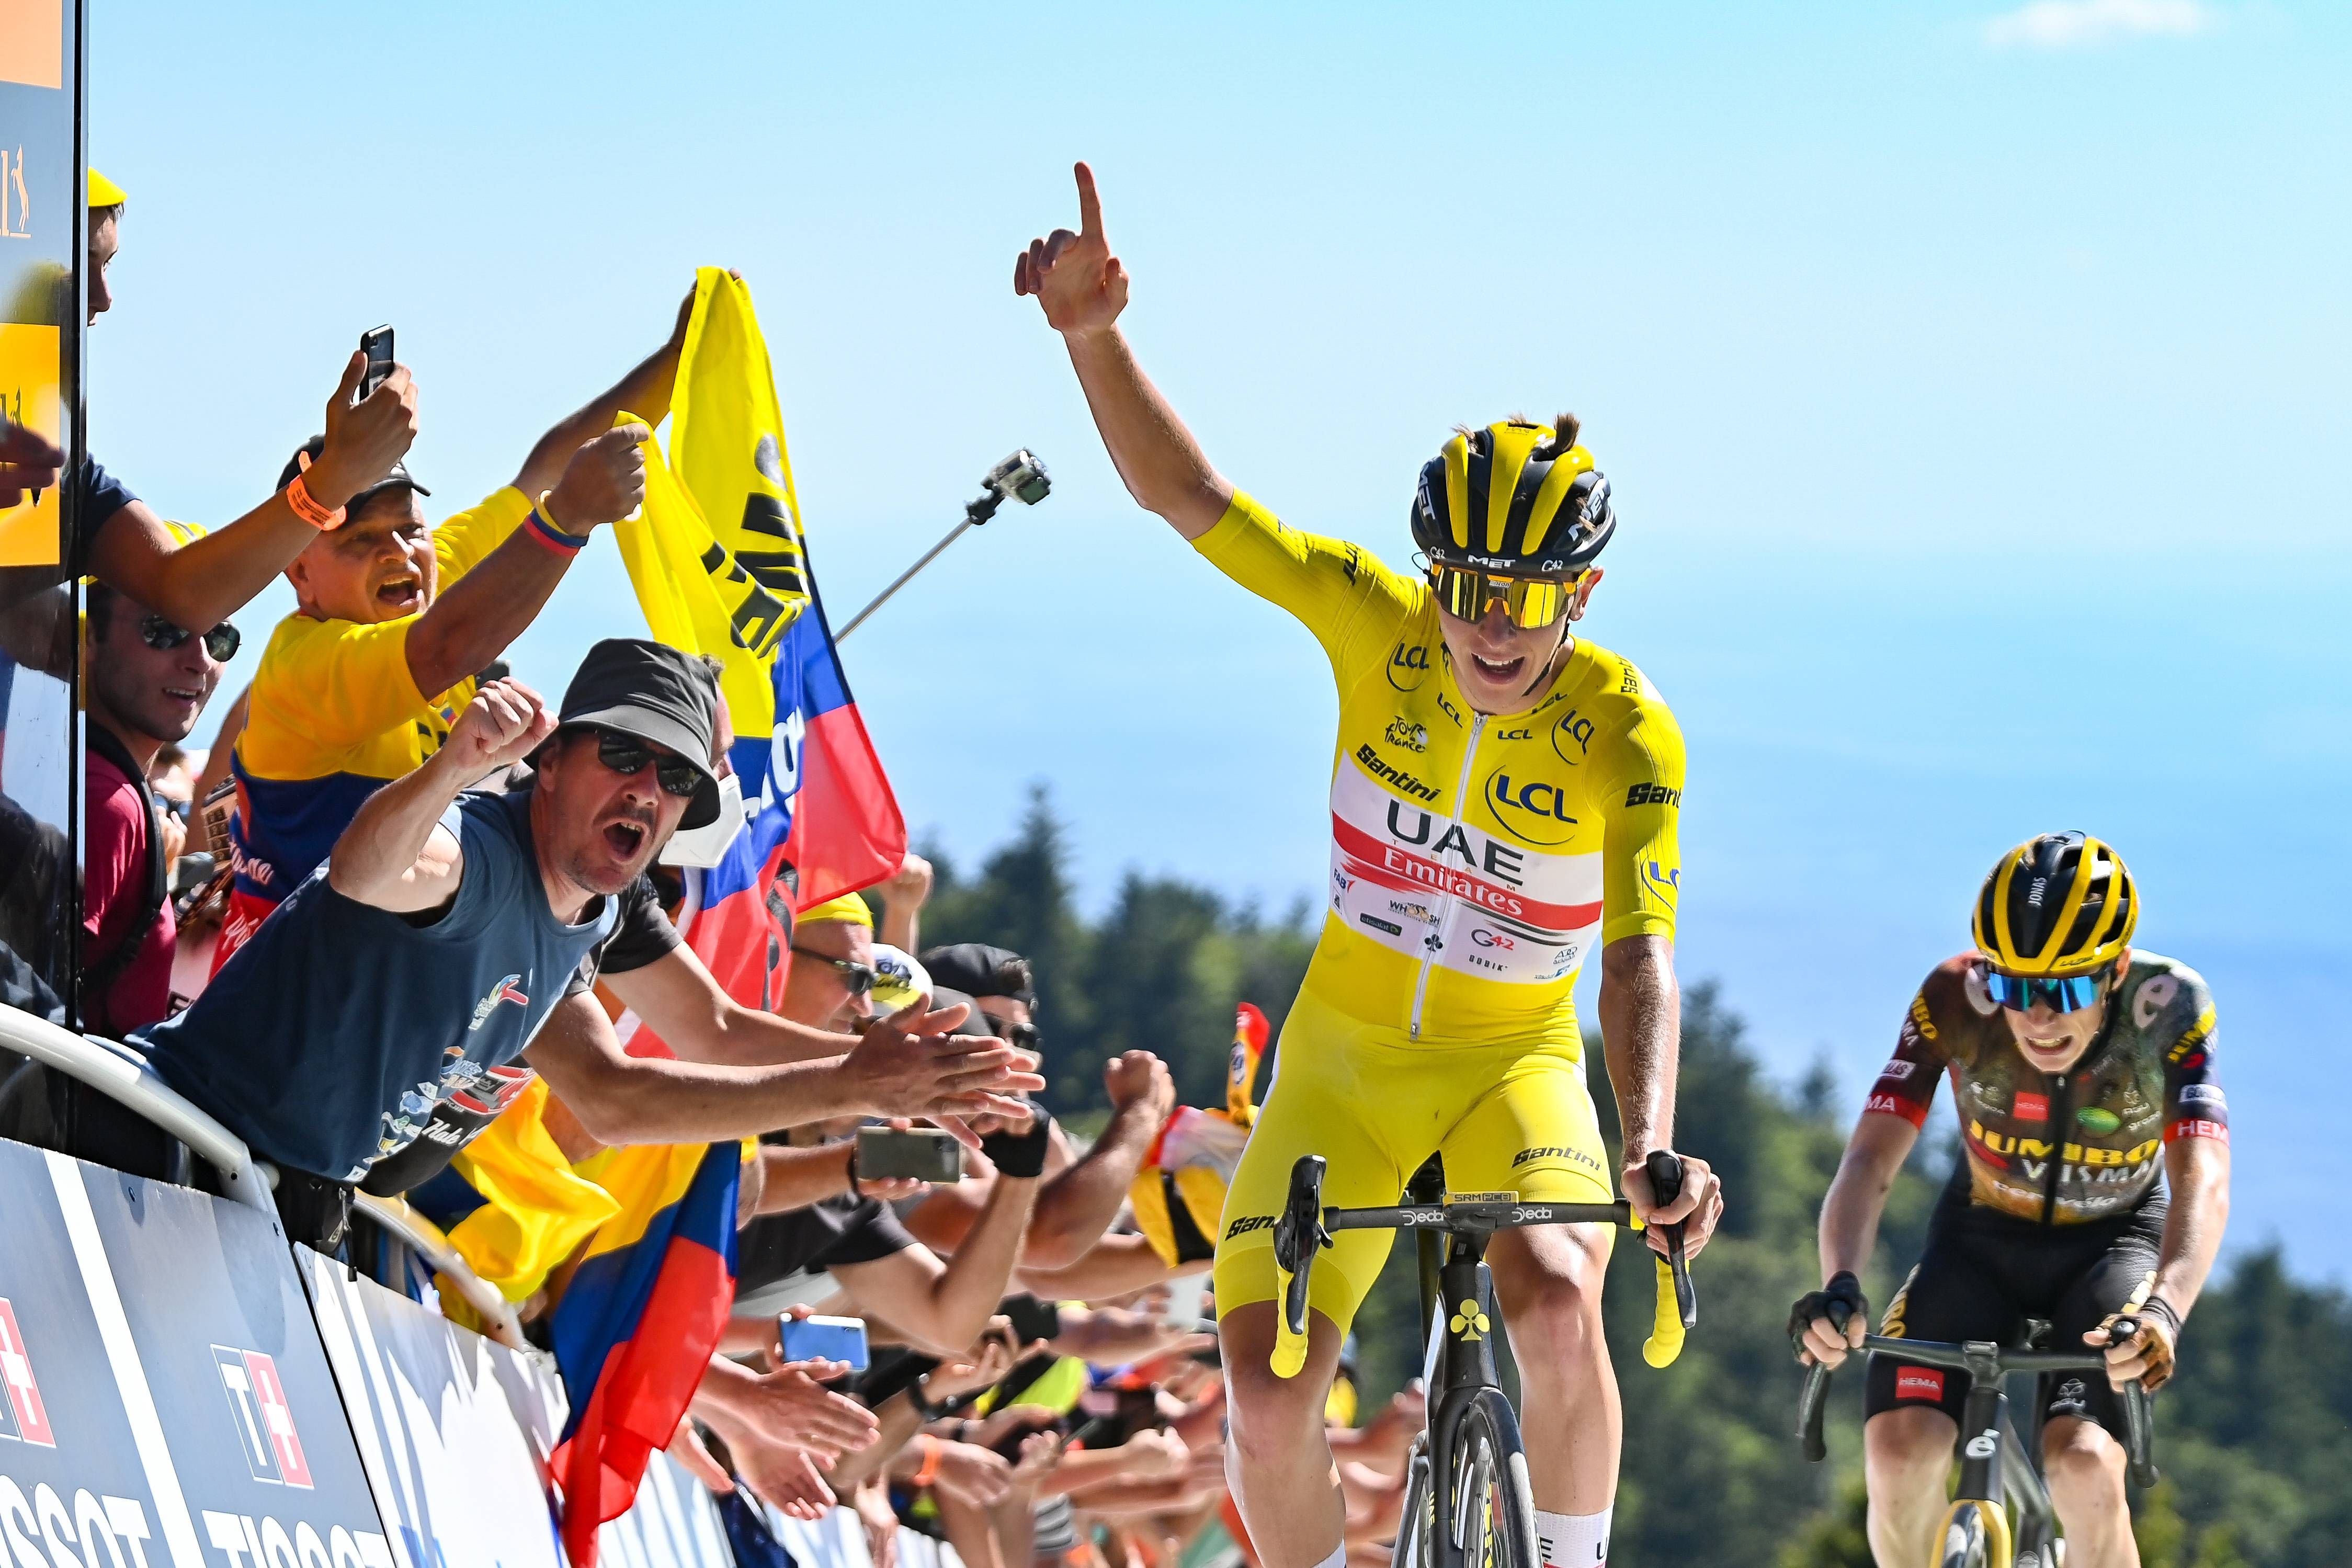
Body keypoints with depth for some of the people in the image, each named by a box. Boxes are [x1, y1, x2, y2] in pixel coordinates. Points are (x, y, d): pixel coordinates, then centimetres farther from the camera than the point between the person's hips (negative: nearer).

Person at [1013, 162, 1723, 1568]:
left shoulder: (1627, 731, -19)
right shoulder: (1379, 625, -15)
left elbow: (1640, 959, -25)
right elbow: (1185, 495, -15)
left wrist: (1653, 1143, -41)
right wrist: (1096, 335, -30)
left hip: (1517, 1062, -2)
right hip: (1345, 1058, 2)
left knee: (1555, 1307, -32)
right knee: (1270, 1397, -15)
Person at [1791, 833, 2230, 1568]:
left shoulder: (2168, 1005, -27)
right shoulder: (1957, 999, -25)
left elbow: (2202, 1182, -36)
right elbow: (1871, 1159, -31)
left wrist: (2164, 1309, -56)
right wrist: (1840, 1288, -50)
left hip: (2113, 1245, -1)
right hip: (1984, 1239, 1)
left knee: (2083, 1469, -28)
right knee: (1900, 1450, -22)